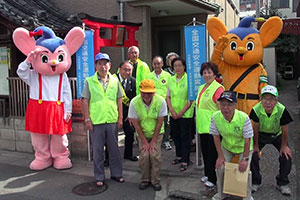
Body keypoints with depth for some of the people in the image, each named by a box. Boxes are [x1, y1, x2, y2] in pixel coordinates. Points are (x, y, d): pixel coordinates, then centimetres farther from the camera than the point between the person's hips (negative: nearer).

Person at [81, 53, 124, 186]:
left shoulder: (115, 80, 6)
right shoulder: (89, 81, -1)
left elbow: (119, 100, 10)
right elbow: (85, 101, -1)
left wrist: (120, 117, 6)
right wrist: (87, 119, -6)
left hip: (112, 121, 2)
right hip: (96, 121, -2)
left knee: (114, 149, 12)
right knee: (97, 150, 8)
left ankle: (116, 173, 27)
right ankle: (99, 177, 21)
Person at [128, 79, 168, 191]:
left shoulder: (161, 101, -20)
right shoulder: (134, 102, -20)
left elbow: (160, 122, -13)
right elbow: (136, 124, -12)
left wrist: (153, 141, -12)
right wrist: (144, 141, -11)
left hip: (157, 133, 0)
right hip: (142, 134, 0)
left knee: (155, 155, -14)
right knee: (144, 155, -14)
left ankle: (155, 181, 6)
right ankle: (145, 180, 9)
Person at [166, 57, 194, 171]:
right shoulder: (171, 80, 7)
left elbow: (191, 99, -11)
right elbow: (168, 96, 9)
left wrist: (182, 112, -12)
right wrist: (172, 111, -3)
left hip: (186, 114, -5)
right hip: (173, 114, 5)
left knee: (185, 136, 0)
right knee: (176, 135, 14)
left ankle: (185, 161, 8)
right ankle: (179, 156, 30)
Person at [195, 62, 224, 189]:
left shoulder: (218, 88, -13)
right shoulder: (201, 88, 14)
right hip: (202, 125, 8)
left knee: (212, 153, 1)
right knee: (205, 151, 16)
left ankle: (213, 178, 13)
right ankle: (207, 174, 31)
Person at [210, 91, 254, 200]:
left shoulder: (244, 118, -32)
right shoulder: (215, 117, -23)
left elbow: (247, 140, -23)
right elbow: (216, 136, -11)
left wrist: (245, 159, -20)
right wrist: (220, 156, -10)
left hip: (243, 147, -3)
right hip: (226, 146, 3)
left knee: (244, 169, -14)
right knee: (220, 167, -6)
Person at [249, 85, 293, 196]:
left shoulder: (282, 110, -32)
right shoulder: (256, 110, -30)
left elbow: (284, 130, -17)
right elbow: (255, 129, -15)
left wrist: (284, 146, -9)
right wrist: (256, 145, -7)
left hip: (277, 135, 0)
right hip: (261, 134, 0)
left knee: (286, 156, -12)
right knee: (253, 155, -13)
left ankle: (282, 183, 12)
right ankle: (255, 182, 10)